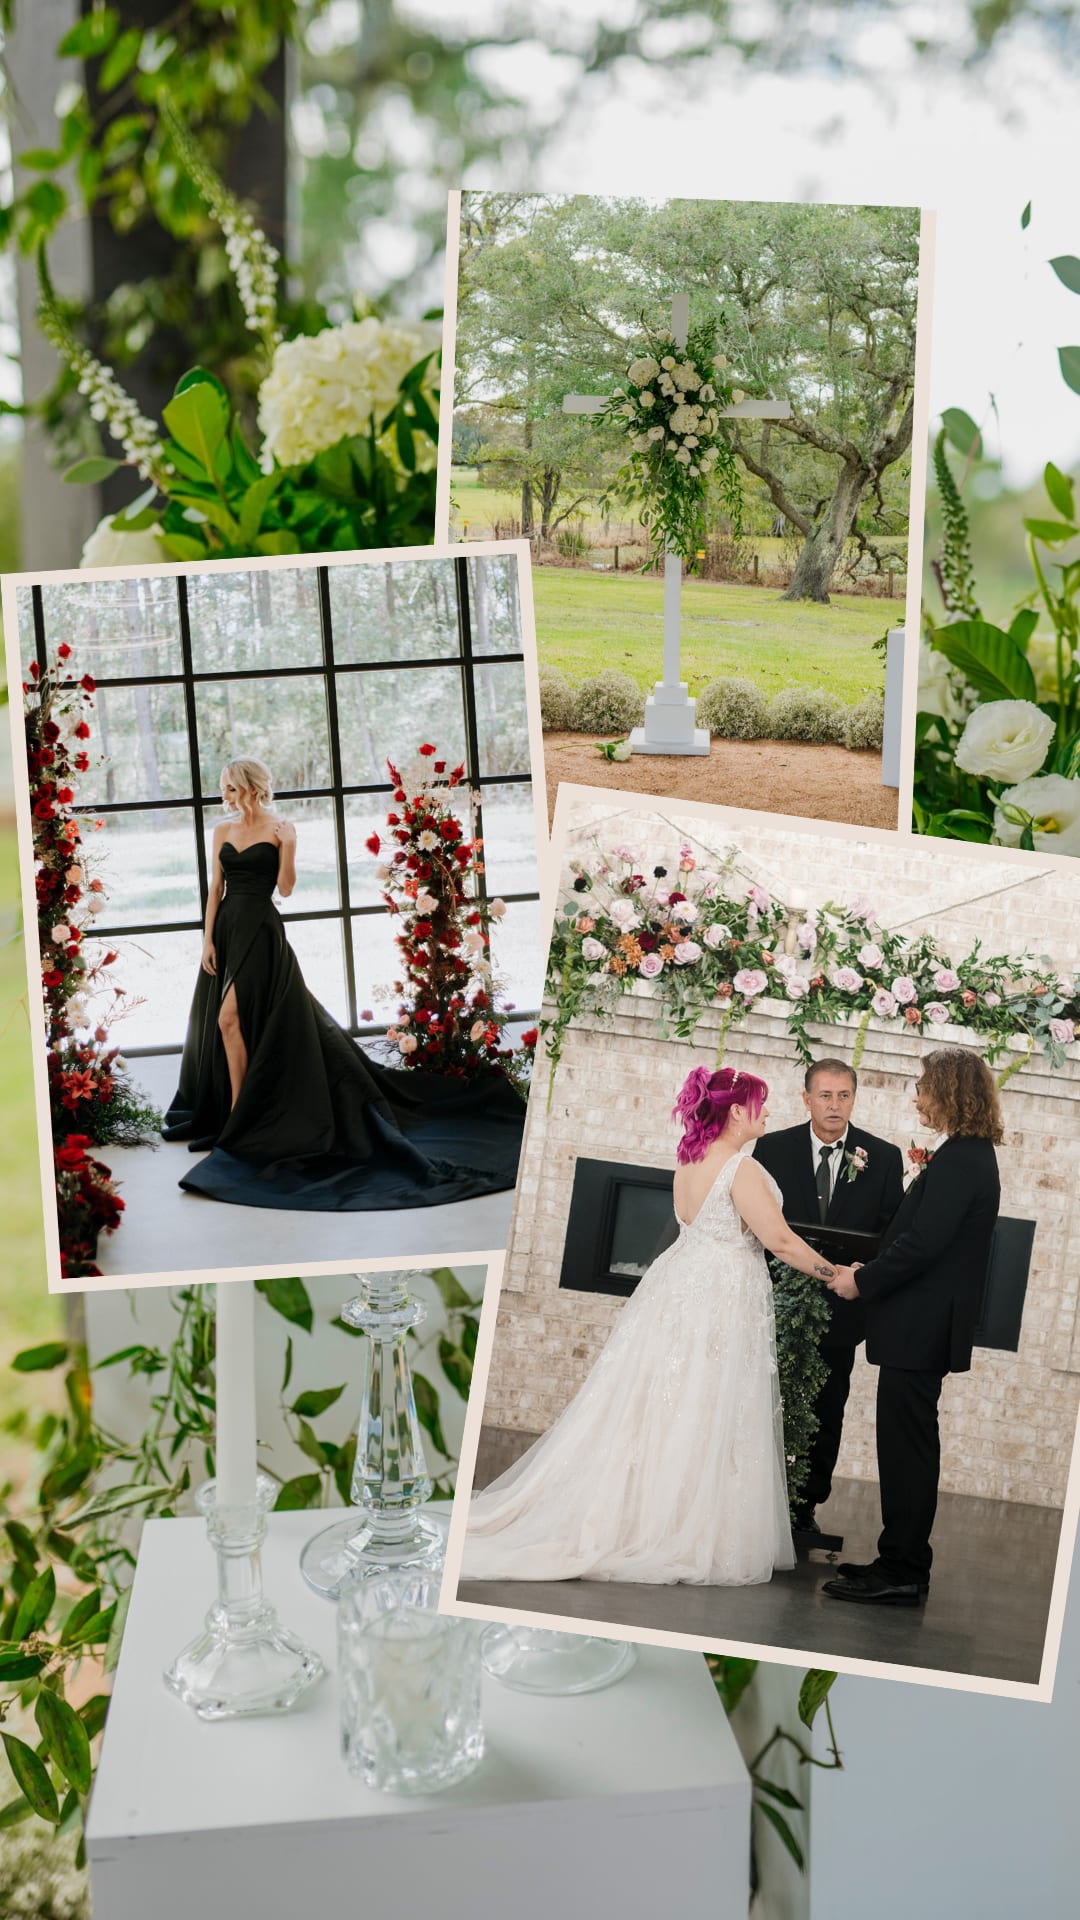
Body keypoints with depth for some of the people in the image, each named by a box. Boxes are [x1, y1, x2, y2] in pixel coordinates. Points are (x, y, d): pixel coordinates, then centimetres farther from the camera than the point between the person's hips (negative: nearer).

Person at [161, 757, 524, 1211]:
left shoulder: (280, 828, -4)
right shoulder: (223, 831, 10)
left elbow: (285, 888, -9)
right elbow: (215, 889, 10)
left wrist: (287, 846, -23)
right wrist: (208, 940, 4)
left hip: (260, 930, -6)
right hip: (227, 928, 6)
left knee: (231, 1017, -15)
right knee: (217, 1023, 8)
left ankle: (239, 1114, -8)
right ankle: (223, 1110, 22)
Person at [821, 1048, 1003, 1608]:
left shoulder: (958, 1161, -18)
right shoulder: (973, 1156, 13)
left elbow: (921, 1243, -23)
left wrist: (863, 1281, -11)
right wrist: (871, 1272, 11)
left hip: (920, 1328, -10)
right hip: (927, 1325, 10)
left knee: (906, 1446, -4)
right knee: (909, 1444, 15)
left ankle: (901, 1572, 1)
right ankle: (902, 1561, 23)